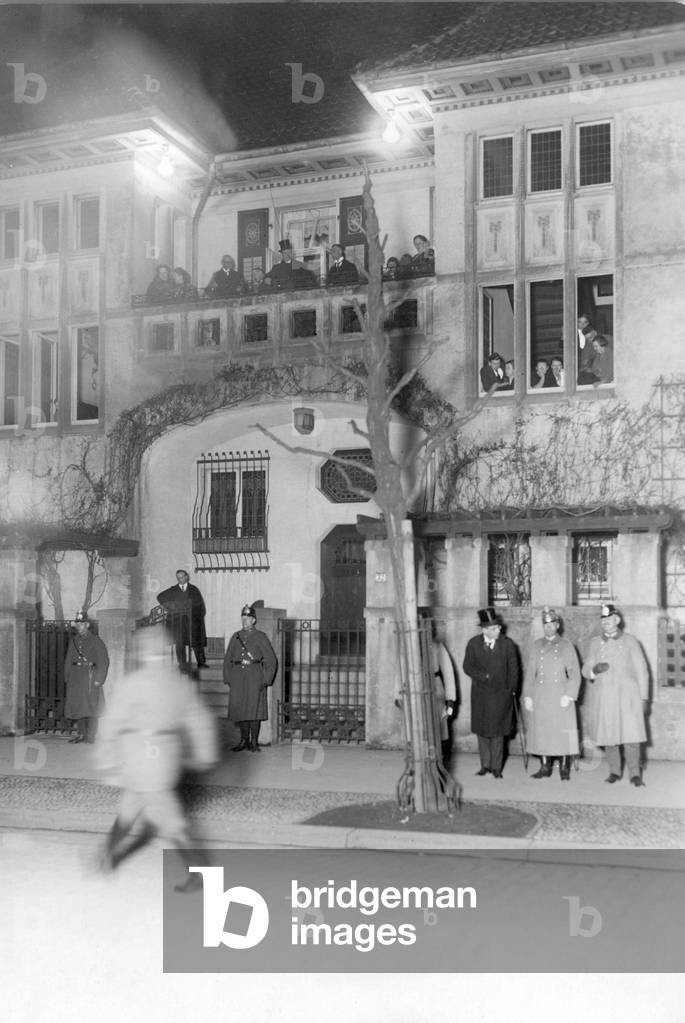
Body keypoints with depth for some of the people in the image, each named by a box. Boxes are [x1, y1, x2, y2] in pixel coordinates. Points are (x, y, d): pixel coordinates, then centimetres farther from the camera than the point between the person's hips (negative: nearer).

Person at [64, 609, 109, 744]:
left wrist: (99, 680, -11)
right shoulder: (73, 639, 13)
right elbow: (68, 659, 18)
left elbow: (104, 661, -6)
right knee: (76, 705, 6)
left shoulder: (95, 640, -3)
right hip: (75, 676, 6)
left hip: (89, 675, -6)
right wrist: (67, 676, 10)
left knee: (90, 705, -7)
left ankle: (90, 737, -5)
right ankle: (81, 734, 15)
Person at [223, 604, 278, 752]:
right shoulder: (235, 637, 13)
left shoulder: (261, 637, 2)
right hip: (238, 677, 3)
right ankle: (244, 741, 14)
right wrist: (228, 679, 6)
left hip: (254, 675, -3)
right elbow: (227, 660, 16)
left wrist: (266, 680, -6)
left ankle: (254, 742, 1)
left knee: (254, 708, -6)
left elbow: (271, 660, 0)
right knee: (239, 708, 3)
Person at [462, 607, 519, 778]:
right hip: (480, 695, 2)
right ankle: (485, 765, 19)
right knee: (482, 731, 8)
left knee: (497, 732, 3)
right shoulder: (473, 643, -2)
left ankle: (496, 767, 12)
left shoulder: (507, 644, -5)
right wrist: (485, 676, -14)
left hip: (501, 694, -2)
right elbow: (468, 667, -2)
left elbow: (513, 669, 1)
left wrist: (511, 690, -2)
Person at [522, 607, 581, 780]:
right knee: (541, 732, 2)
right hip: (540, 698, 2)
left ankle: (564, 768, 7)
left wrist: (569, 695, -10)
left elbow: (575, 673, 0)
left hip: (561, 697, -2)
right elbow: (529, 672, 8)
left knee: (562, 731, -2)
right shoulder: (536, 646, 11)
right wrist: (527, 696, 0)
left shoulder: (566, 646, 5)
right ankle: (545, 767, 11)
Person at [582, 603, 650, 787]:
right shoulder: (595, 643, 10)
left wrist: (644, 698, 1)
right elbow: (585, 669, 11)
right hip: (602, 698, 3)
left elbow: (642, 671, 4)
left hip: (626, 696, -2)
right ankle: (614, 771, 17)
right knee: (608, 735, 3)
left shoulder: (630, 641, 3)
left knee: (631, 735, -8)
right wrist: (594, 670, -13)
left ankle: (635, 774, 2)